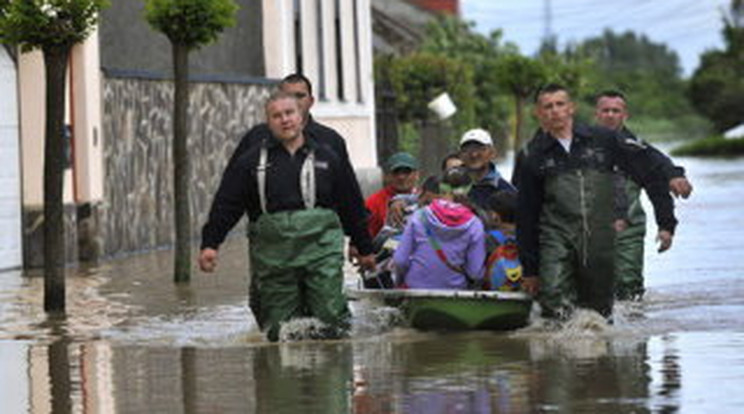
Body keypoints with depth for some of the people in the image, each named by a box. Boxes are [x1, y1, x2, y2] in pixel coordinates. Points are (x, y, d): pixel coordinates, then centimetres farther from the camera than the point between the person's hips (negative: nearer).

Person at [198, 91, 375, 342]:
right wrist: (210, 244, -4)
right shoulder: (252, 161, 9)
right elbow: (225, 206, 6)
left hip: (321, 248, 0)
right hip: (272, 253, 0)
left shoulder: (326, 157, 12)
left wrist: (364, 249, 21)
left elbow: (349, 207, 18)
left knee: (331, 320, -9)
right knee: (280, 330, -1)